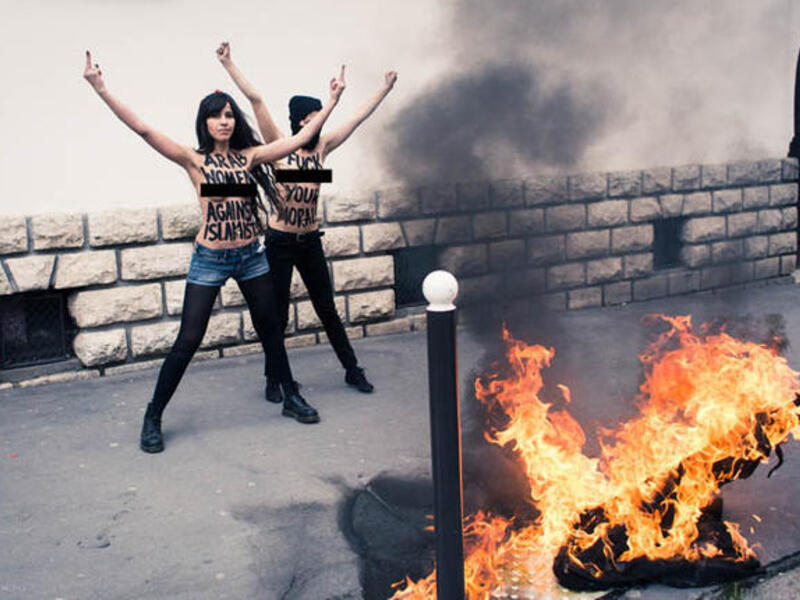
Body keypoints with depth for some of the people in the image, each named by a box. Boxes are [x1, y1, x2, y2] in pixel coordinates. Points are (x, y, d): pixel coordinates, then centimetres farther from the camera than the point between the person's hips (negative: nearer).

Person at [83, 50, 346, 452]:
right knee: (188, 341, -4)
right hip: (209, 260, -3)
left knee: (269, 329, 14)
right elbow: (143, 130, -14)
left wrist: (332, 101, 3)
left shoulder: (249, 155, 3)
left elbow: (300, 139, 4)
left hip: (250, 256, 3)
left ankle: (290, 398, 32)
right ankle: (153, 418, 9)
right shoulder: (194, 160, -5)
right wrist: (102, 90, -22)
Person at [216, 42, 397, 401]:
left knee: (327, 309, 13)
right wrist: (228, 64, -16)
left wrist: (385, 89, 18)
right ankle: (274, 379, 20)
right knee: (278, 315, 5)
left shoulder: (321, 147, 6)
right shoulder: (279, 145, -6)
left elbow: (359, 117, 13)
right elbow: (255, 99, -13)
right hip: (280, 240, -4)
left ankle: (352, 369, 23)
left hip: (310, 240, 4)